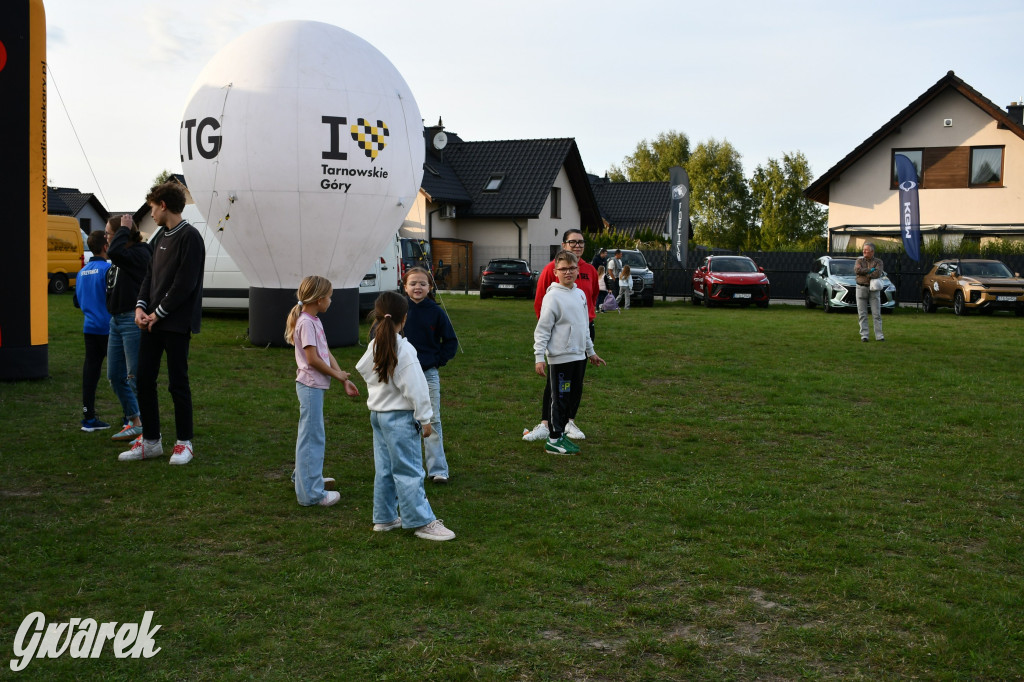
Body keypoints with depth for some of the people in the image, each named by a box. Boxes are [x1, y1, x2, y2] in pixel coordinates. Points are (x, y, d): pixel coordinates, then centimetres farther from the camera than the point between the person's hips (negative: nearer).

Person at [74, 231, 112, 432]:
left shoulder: (83, 272, 11)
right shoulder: (107, 269, -12)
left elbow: (77, 301, 18)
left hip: (89, 327, 6)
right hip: (108, 327, -6)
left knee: (90, 370, 6)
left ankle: (89, 418, 7)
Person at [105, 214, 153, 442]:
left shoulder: (140, 253, -12)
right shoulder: (123, 256, 15)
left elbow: (114, 252, -29)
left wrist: (124, 229, -16)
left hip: (132, 321, -10)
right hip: (116, 321, 10)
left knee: (135, 377, -7)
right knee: (115, 376, 14)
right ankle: (134, 423, 25)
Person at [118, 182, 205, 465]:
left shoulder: (189, 237, -11)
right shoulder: (161, 238, 16)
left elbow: (185, 284, -17)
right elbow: (150, 275, 16)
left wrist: (159, 313, -14)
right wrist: (141, 307, 0)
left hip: (176, 323, -8)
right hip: (152, 322, 8)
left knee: (177, 383, -1)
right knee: (144, 380, 9)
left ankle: (184, 442, 12)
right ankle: (150, 441, 19)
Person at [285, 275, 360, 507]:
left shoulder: (314, 321, 13)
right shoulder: (306, 323, -17)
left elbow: (326, 354, 12)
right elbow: (313, 359, -20)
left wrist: (344, 379, 7)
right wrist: (337, 374, -8)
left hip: (315, 386, 10)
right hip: (310, 385, -10)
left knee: (312, 435, 22)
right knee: (313, 437, -6)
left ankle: (305, 477, 39)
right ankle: (311, 493, -1)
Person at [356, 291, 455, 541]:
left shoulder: (374, 346, 3)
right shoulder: (404, 350, -18)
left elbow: (363, 369, 18)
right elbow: (414, 388, -17)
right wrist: (424, 419, -10)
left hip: (377, 414, 8)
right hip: (399, 417, -8)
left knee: (384, 469, 15)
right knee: (409, 471, -4)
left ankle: (384, 518, 23)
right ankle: (423, 521, 0)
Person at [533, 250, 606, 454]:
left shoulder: (580, 294, 12)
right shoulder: (553, 296, -12)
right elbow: (542, 329, -13)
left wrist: (590, 351, 24)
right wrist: (539, 357, -19)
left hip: (579, 356, 8)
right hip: (560, 357, -8)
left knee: (574, 396, 13)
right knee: (560, 399, -3)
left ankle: (560, 432, 24)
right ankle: (554, 440, 5)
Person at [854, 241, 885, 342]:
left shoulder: (878, 262, 4)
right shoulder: (860, 260, 10)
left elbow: (877, 273, -13)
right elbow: (857, 270, -10)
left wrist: (864, 273, -8)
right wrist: (870, 270, -10)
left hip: (874, 289, -1)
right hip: (861, 288, 1)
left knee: (876, 314, -2)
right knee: (862, 314, 0)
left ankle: (879, 335, 1)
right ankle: (864, 336, 3)